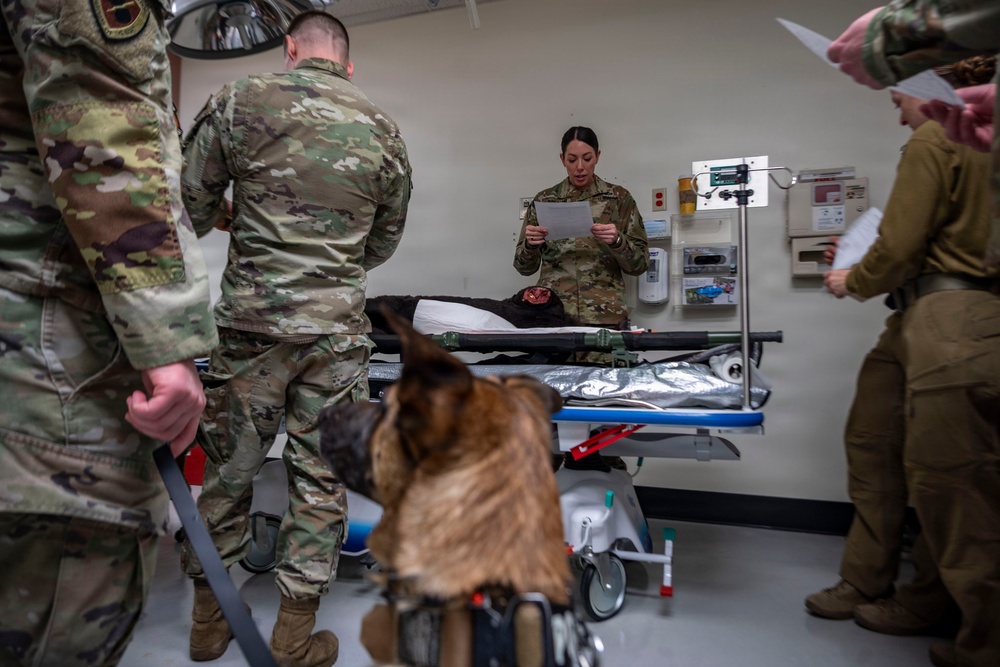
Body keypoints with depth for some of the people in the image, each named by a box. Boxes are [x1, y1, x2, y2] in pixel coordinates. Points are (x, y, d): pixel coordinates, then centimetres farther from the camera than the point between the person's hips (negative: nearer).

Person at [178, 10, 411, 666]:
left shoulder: (238, 102, -1)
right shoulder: (385, 130, 6)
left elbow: (194, 204, 5)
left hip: (250, 321, 0)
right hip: (337, 332, 1)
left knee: (228, 466, 14)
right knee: (321, 478, 9)